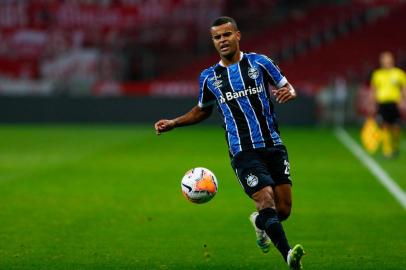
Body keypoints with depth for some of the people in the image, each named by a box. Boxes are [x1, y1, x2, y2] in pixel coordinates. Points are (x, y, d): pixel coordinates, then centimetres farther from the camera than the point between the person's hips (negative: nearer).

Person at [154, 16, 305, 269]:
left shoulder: (259, 62, 4)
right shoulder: (209, 77, 8)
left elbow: (287, 87, 11)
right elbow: (203, 110, 25)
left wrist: (289, 92, -13)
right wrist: (173, 123, 13)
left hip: (274, 146, 1)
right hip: (243, 153, -1)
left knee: (284, 209, 2)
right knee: (267, 202, -20)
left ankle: (259, 222, 37)